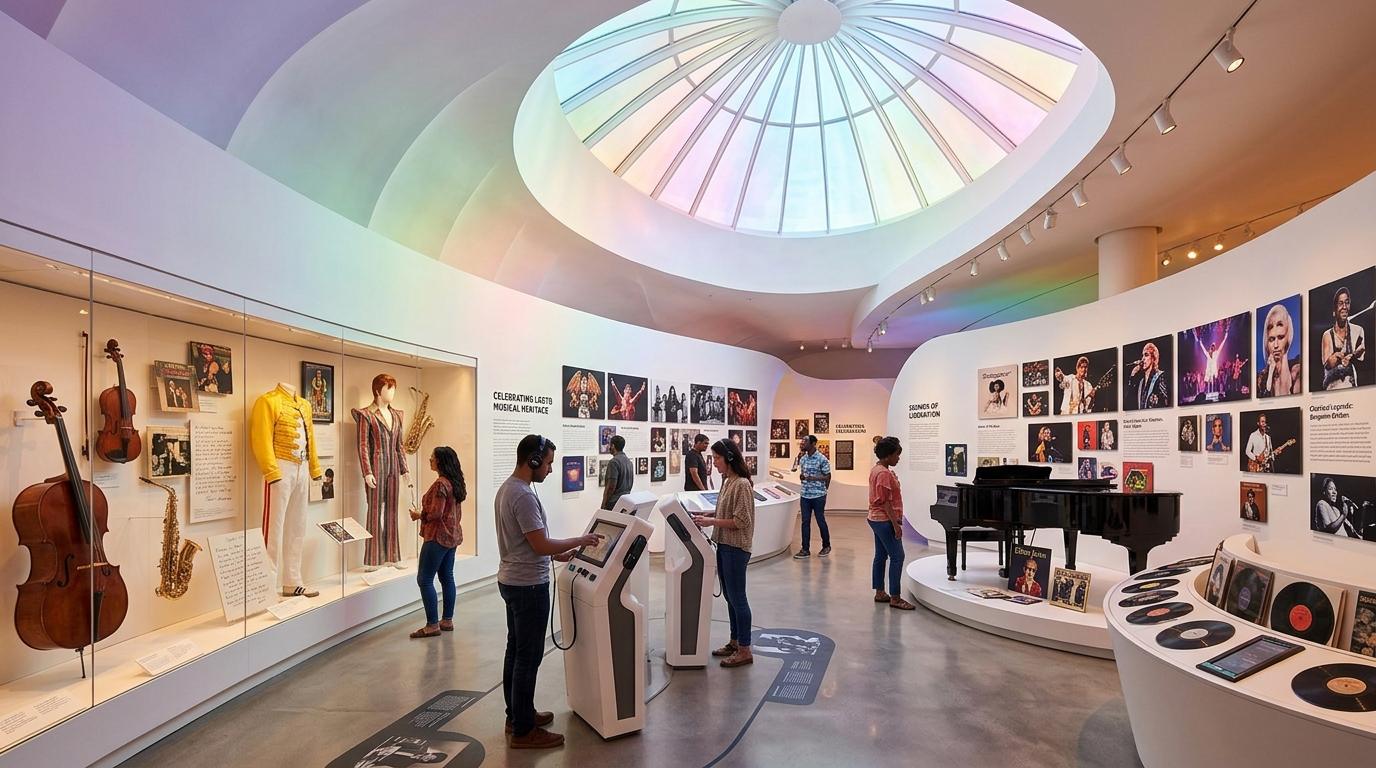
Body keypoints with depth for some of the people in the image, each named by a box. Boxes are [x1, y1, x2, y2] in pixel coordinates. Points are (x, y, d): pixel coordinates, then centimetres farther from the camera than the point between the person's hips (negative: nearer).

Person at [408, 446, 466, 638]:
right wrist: (424, 512, 17)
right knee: (447, 577, 13)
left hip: (438, 538, -10)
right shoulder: (456, 482, 10)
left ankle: (432, 625, -1)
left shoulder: (440, 484, -19)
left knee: (424, 579, -3)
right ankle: (447, 620, 19)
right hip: (451, 536, 10)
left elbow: (435, 514, -21)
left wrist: (419, 515, -5)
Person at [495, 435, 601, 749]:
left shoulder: (506, 489, 9)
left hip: (511, 580, 10)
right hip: (528, 585, -10)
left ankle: (517, 713, 32)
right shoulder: (523, 495, -23)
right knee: (528, 657, -1)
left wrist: (556, 555, 13)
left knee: (515, 651, 19)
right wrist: (579, 541, -11)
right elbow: (541, 545, -23)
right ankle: (524, 731, 9)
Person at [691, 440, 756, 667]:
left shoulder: (742, 484, -19)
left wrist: (711, 521, -21)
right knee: (729, 597, 16)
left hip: (736, 548, -9)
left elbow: (740, 521, -20)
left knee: (737, 598, 0)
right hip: (724, 546, 9)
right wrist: (706, 515, 4)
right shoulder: (727, 482, 9)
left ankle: (745, 651, 11)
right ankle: (735, 642, 28)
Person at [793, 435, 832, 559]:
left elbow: (828, 477, -7)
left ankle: (826, 546, 24)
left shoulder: (822, 459, -11)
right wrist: (801, 477, -4)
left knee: (821, 521, 6)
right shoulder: (802, 459, 8)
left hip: (818, 495, -5)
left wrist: (814, 478, -18)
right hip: (804, 495, 6)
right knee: (805, 522, 6)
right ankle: (805, 549, 11)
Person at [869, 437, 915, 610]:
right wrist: (896, 524, -20)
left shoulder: (877, 470, 12)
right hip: (885, 520, -11)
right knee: (897, 557, -7)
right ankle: (895, 598, -5)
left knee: (881, 556, 13)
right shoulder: (884, 474, -19)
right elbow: (886, 502, -21)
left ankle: (880, 593, 19)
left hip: (877, 519, 11)